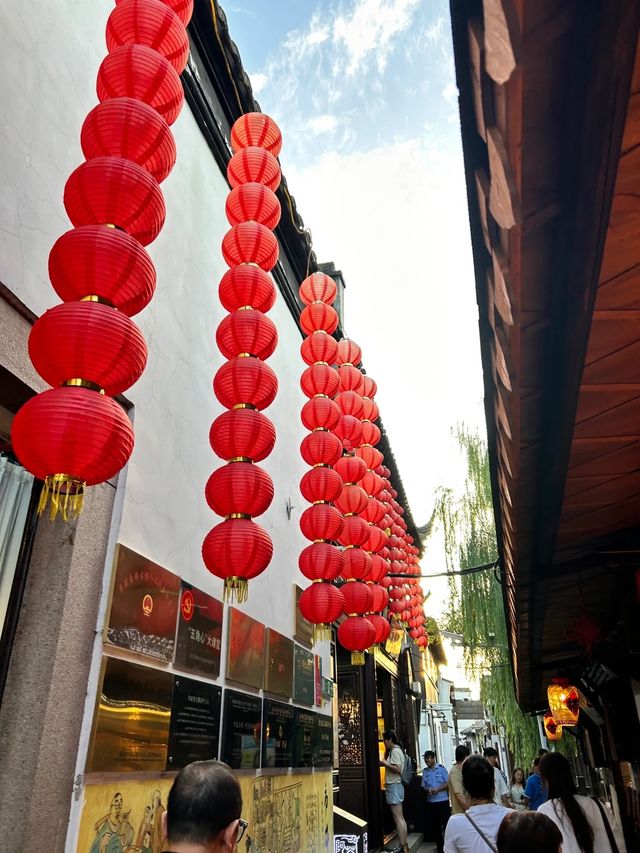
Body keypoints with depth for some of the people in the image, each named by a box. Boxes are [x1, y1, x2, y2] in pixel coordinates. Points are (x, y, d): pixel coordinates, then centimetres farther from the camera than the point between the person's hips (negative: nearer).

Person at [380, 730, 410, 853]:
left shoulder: (395, 751, -14)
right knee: (400, 817, 13)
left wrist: (384, 763, -16)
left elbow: (398, 769, -22)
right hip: (394, 786, 10)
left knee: (398, 818, -8)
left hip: (394, 786, -10)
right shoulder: (395, 750, 16)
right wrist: (384, 763, 11)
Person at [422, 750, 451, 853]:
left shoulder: (441, 769, -5)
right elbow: (423, 786, 10)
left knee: (446, 823, -3)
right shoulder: (425, 771, 6)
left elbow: (448, 783, -8)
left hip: (443, 801, -4)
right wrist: (427, 790, -12)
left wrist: (438, 789, -19)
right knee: (435, 824, 10)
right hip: (431, 802, 4)